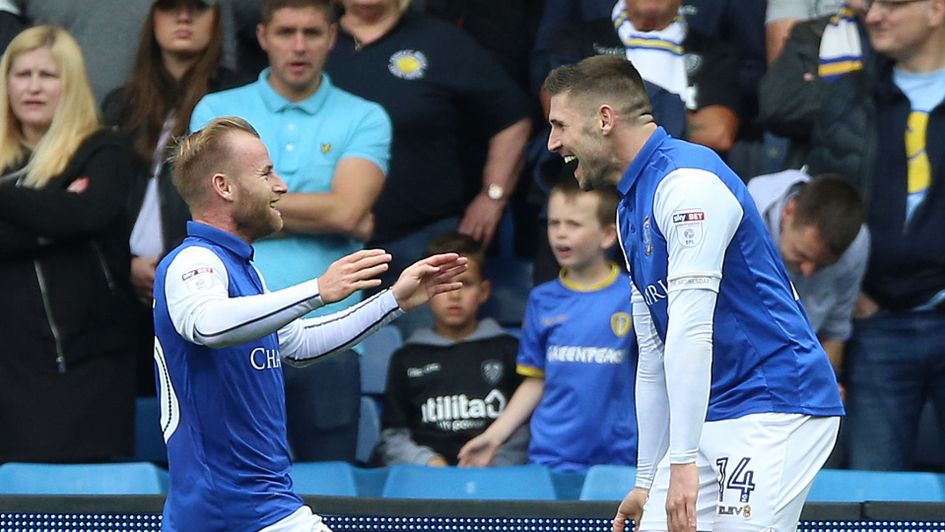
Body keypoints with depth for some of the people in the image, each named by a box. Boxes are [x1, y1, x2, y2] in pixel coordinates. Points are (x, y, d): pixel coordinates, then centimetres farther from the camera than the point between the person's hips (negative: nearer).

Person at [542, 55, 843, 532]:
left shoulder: (688, 182, -14)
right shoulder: (631, 209, 18)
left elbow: (691, 331, -22)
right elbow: (654, 356, 23)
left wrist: (683, 461, -26)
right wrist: (648, 480, 23)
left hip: (775, 409, -10)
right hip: (716, 417, 10)